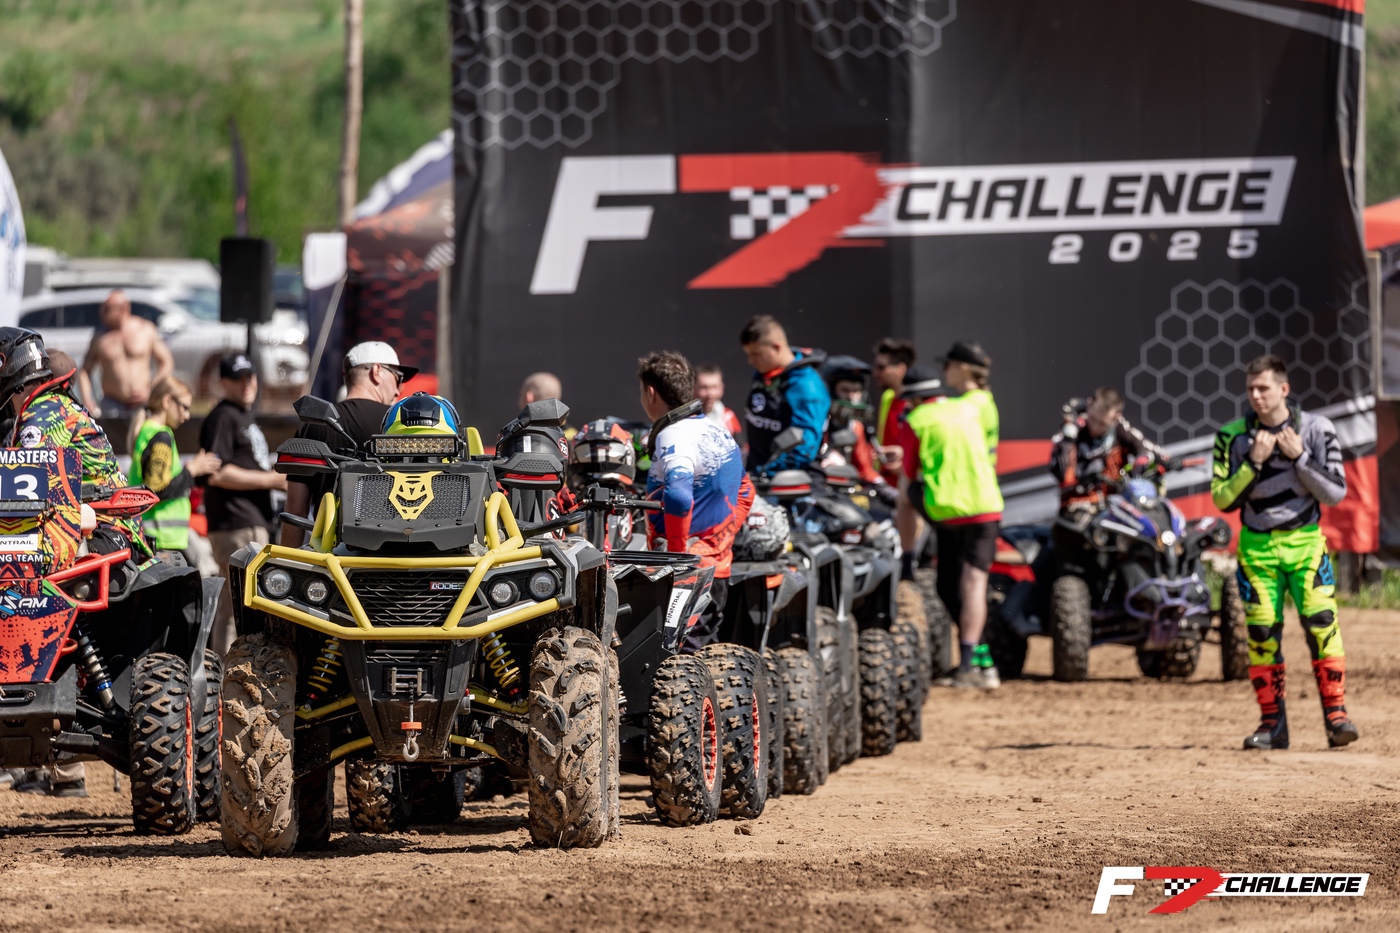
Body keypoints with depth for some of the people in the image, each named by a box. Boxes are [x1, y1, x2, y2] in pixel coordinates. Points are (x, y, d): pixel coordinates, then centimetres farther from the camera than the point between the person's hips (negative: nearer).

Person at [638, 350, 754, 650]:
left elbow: (678, 497, -32)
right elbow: (744, 492, 27)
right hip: (718, 566, 10)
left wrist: (676, 553, -21)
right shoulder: (718, 432, 15)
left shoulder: (675, 436, -15)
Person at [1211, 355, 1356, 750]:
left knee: (1322, 625, -14)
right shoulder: (1233, 436, 0)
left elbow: (1336, 493, -6)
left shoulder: (1316, 430, -3)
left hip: (1305, 542, -1)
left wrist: (1299, 457, -17)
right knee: (1262, 633, -1)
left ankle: (1336, 715, -11)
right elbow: (1222, 498, -4)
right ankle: (1272, 723, 7)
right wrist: (1254, 463, -17)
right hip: (1256, 546, 1)